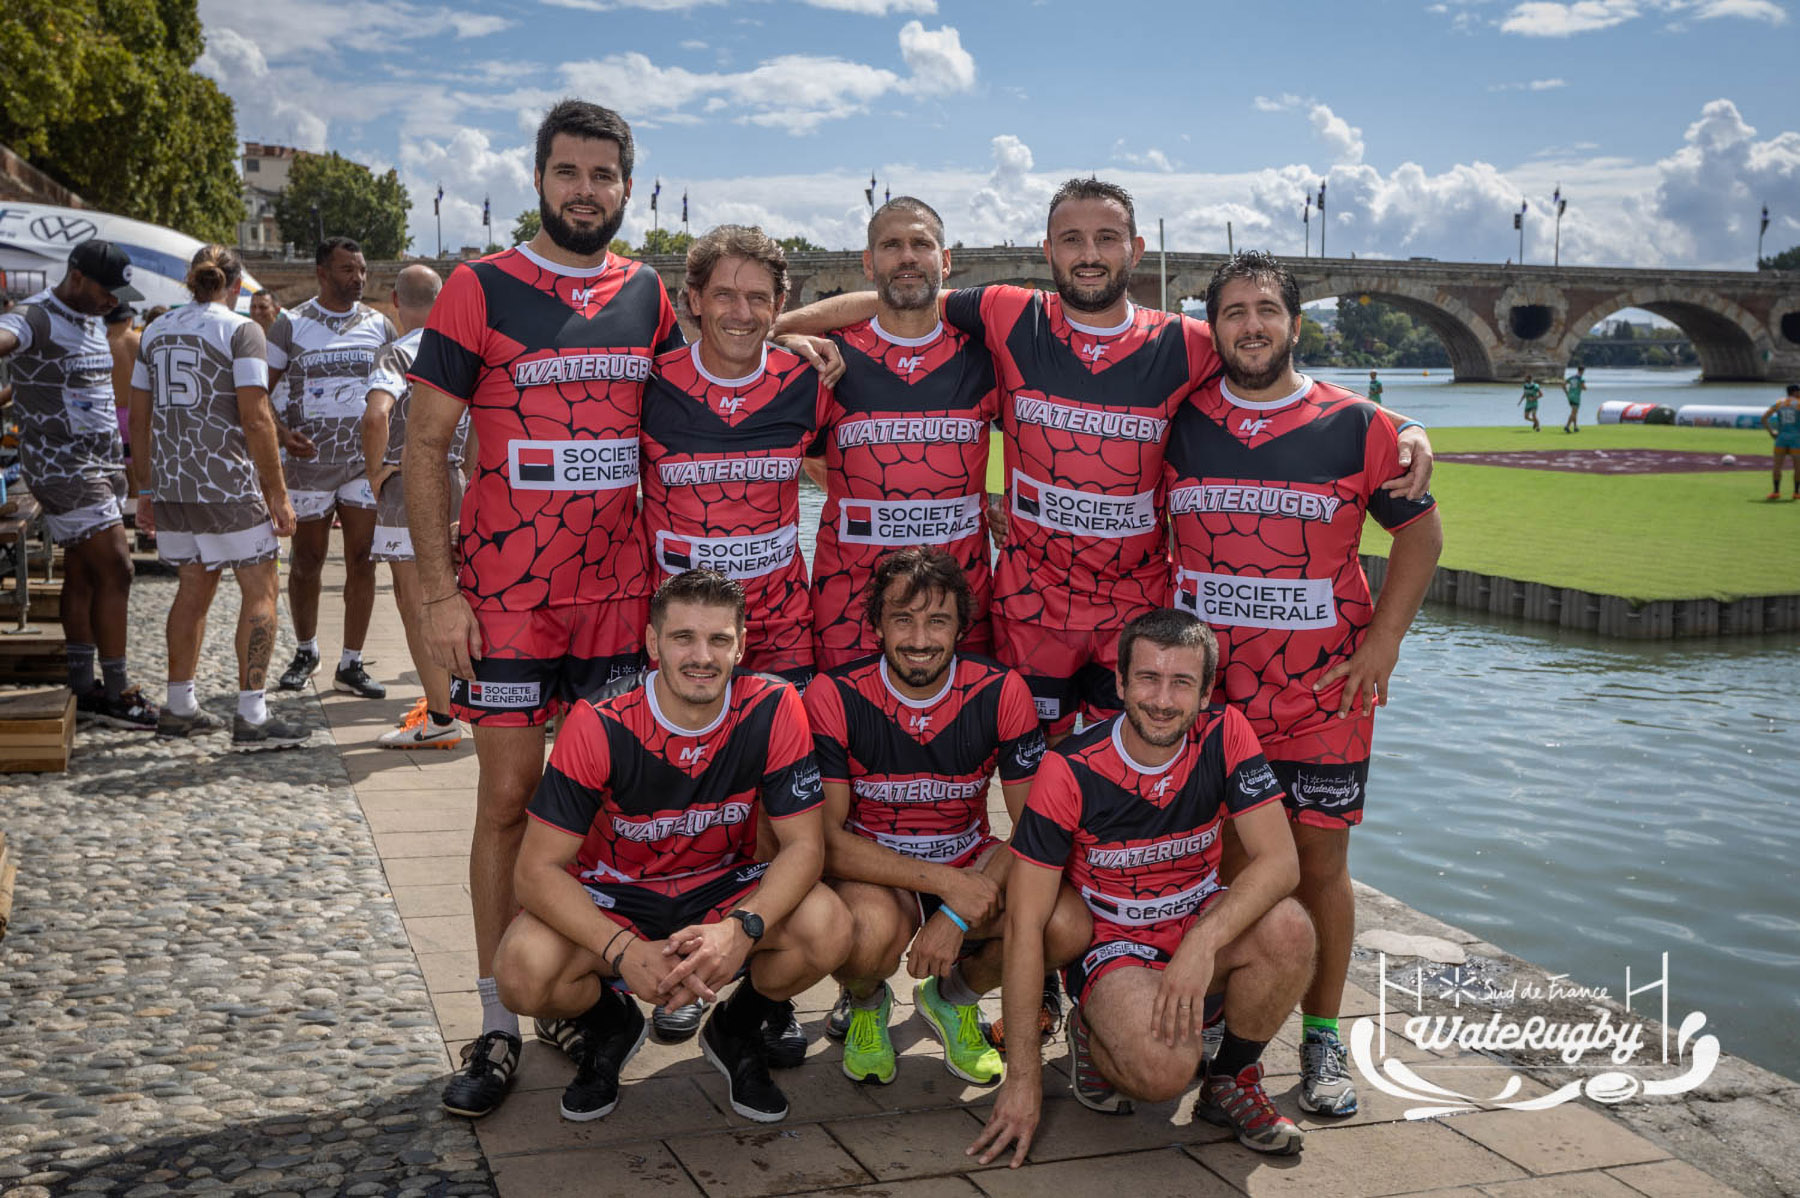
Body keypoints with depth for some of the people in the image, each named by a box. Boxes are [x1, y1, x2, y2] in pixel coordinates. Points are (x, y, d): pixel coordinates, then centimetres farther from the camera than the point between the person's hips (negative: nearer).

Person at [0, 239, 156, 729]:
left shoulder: (92, 322, 15)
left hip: (102, 464, 8)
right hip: (63, 466, -8)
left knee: (82, 575, 9)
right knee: (115, 571, -10)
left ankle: (83, 688, 13)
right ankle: (116, 694, -4)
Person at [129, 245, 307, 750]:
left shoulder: (156, 332, 11)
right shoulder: (239, 330, -7)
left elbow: (139, 417, 12)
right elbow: (255, 418, -14)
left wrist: (147, 489, 19)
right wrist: (278, 494, -10)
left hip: (171, 485, 7)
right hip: (226, 486, -7)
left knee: (194, 587, 17)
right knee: (260, 591, 2)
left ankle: (179, 708, 21)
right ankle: (251, 717, -1)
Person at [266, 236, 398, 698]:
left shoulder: (379, 326, 7)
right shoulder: (291, 325, 0)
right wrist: (282, 433, -15)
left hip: (365, 462, 2)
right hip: (309, 463, -1)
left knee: (362, 561, 0)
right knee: (307, 562, 9)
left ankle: (350, 665, 8)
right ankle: (306, 652, 30)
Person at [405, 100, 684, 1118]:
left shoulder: (649, 297, 9)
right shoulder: (480, 290, -2)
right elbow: (427, 443, -3)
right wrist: (440, 589, -9)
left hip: (623, 593, 3)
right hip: (507, 596, -3)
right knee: (511, 797, 1)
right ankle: (500, 1025, 10)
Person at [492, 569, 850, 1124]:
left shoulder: (772, 709, -18)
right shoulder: (599, 726, -22)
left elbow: (803, 843, -16)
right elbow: (538, 869, -22)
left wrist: (743, 929, -36)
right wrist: (625, 952, -37)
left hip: (725, 891, 1)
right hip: (614, 899, -1)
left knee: (827, 927, -28)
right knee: (524, 970, -30)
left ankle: (737, 1029, 6)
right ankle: (607, 1024, 9)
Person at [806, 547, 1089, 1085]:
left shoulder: (1001, 693, -11)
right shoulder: (834, 697, -16)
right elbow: (826, 839, -17)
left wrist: (957, 916, -23)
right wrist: (948, 885, -27)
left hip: (971, 868, 3)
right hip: (871, 874, -2)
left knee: (1067, 927, -26)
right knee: (873, 929, -38)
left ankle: (954, 995, 9)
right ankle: (864, 1002, 4)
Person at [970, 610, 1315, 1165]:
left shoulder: (1224, 736, -12)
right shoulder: (1070, 770, -20)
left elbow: (1279, 859, -18)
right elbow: (1025, 921, -18)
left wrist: (1203, 942, -36)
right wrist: (1024, 1076, -20)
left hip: (1201, 926, 4)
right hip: (1108, 942, -3)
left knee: (1287, 927, -28)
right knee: (1164, 1068, -32)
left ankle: (1231, 1079, -2)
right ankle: (1096, 1036, 6)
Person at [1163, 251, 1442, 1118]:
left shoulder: (1354, 425, 0)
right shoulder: (1177, 422, 4)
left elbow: (1419, 530, 6)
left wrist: (1382, 641, -3)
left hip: (1325, 690, -1)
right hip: (1205, 689, 1)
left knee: (1319, 861, 4)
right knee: (1221, 858, 6)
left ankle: (1322, 1037, 18)